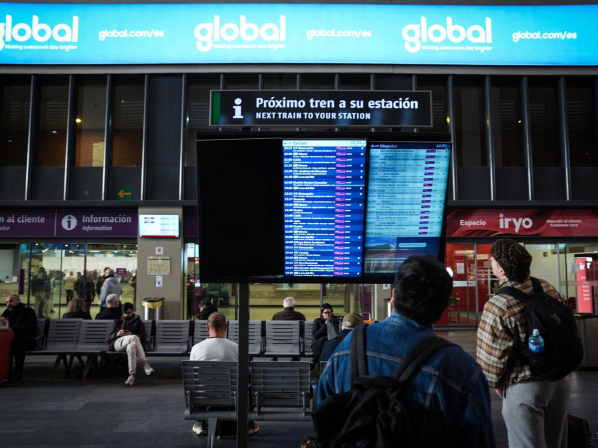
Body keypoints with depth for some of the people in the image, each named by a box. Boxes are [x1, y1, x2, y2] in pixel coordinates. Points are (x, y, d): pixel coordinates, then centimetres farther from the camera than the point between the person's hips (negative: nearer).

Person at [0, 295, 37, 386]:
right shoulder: (8, 312, 21)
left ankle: (17, 374, -34)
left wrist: (12, 329, -21)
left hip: (27, 340, -5)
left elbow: (29, 327, -12)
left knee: (19, 342, -38)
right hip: (12, 338, 5)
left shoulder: (28, 311, 4)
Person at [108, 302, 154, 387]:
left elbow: (142, 336, 9)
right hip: (118, 343, 0)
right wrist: (117, 334, -6)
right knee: (134, 338, -37)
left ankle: (132, 375, -48)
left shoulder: (138, 322, 23)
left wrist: (131, 334, -10)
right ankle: (145, 364, -41)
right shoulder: (118, 322, 28)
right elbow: (110, 338, 17)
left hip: (132, 342, 0)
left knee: (131, 346, -42)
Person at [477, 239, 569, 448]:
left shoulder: (497, 306, -25)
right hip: (560, 380, 7)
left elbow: (491, 355, -20)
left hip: (524, 387, -6)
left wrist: (496, 383, -1)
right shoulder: (548, 288, -4)